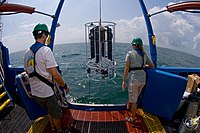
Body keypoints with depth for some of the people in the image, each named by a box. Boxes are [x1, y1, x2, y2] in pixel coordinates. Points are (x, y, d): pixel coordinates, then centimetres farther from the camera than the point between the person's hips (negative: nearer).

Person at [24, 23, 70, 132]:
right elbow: (55, 74, -23)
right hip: (46, 92, -7)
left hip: (34, 92, 8)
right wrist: (64, 86, -9)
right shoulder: (46, 50, -18)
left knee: (49, 111, 29)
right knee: (56, 113, 16)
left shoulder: (27, 53, 5)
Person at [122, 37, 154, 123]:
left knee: (133, 101, 9)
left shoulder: (130, 53, -5)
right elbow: (152, 66, 17)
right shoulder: (144, 54, 10)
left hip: (134, 78, -6)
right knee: (135, 96, 28)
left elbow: (126, 68, -10)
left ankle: (133, 119, 25)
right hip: (143, 78, 6)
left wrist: (124, 81, -5)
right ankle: (129, 107, 52)